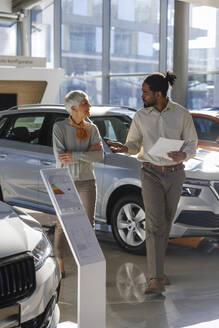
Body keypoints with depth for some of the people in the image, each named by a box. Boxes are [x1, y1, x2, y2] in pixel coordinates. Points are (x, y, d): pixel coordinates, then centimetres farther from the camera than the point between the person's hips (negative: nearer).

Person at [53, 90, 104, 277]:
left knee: (88, 224, 2)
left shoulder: (92, 129, 1)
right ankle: (59, 263, 20)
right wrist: (87, 152, -17)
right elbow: (60, 158, -18)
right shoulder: (59, 127, -8)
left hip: (86, 182, 3)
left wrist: (74, 155, -21)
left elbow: (100, 156, -11)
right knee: (62, 225, 6)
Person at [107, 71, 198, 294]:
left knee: (166, 223, 12)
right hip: (151, 174, -1)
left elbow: (191, 144, -1)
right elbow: (134, 144, 9)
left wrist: (183, 155, -23)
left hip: (175, 174, 1)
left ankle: (155, 269, 31)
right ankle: (156, 280, -18)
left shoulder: (182, 114, -6)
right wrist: (123, 148, -15)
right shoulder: (141, 116, -3)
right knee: (154, 224, -14)